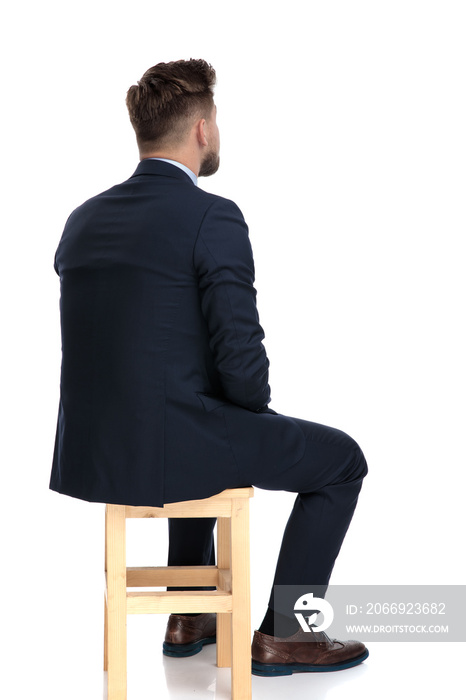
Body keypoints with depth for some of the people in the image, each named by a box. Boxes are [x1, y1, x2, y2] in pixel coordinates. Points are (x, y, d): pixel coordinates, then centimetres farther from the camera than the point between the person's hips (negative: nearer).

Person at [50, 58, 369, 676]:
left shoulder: (84, 219, 8)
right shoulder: (213, 218, -15)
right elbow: (241, 359, -19)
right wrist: (256, 409, 5)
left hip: (91, 449, 8)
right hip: (172, 446, -8)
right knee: (342, 460, 14)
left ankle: (190, 615, 41)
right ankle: (282, 633, 20)